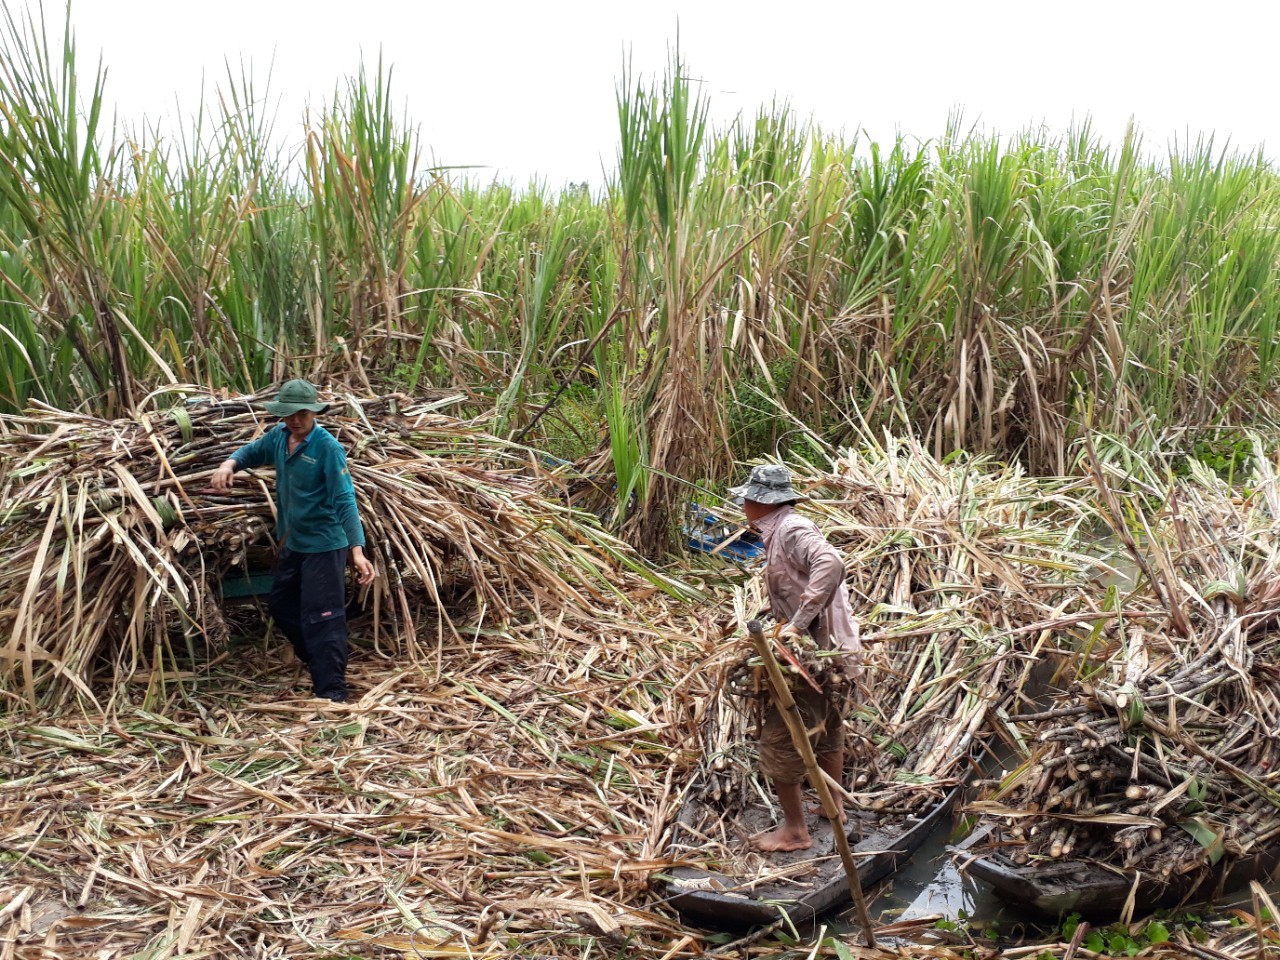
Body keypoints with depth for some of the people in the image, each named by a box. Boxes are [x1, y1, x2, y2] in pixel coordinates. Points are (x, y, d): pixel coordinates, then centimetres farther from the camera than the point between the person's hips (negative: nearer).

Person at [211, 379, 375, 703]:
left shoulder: (328, 447, -22)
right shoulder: (279, 436, -1)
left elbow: (344, 500, -27)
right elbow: (252, 452, 18)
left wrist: (357, 550, -35)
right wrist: (230, 463, -7)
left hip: (324, 545, -9)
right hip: (292, 543, 9)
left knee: (322, 617, -7)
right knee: (280, 605, 22)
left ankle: (332, 693, 0)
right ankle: (318, 663, 39)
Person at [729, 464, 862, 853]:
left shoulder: (792, 530, -18)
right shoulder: (781, 531, 13)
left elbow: (830, 564, -36)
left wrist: (797, 623, -37)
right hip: (831, 649, 11)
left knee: (781, 740, -3)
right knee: (827, 733, 24)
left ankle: (795, 830, 6)